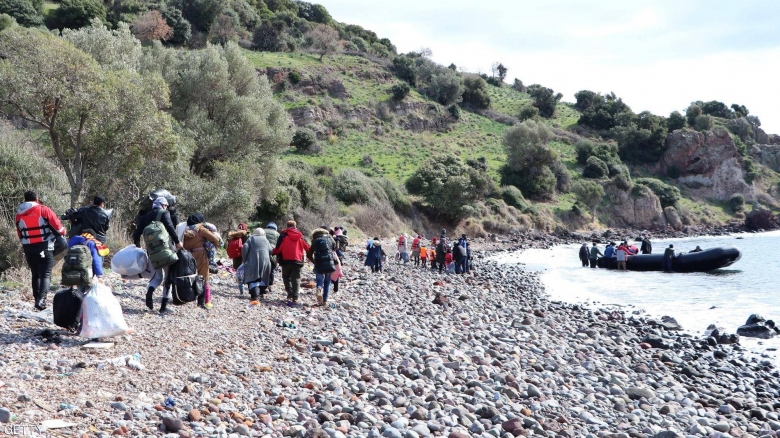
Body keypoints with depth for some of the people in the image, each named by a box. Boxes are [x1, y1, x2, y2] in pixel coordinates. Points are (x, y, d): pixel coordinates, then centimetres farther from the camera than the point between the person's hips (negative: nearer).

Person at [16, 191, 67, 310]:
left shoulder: (19, 214, 8)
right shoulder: (43, 210, -5)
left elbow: (19, 234, 12)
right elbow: (57, 226, -6)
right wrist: (63, 232, 14)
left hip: (28, 248, 4)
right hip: (44, 247, -4)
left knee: (35, 274, 17)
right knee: (46, 274, -2)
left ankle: (37, 299, 15)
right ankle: (41, 299, -19)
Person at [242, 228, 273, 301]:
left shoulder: (250, 239, 8)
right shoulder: (265, 240, 16)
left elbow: (245, 248, -6)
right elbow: (270, 251, 7)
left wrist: (245, 260, 3)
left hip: (253, 262, -3)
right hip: (265, 261, 3)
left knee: (253, 279, -6)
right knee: (263, 278, 18)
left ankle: (255, 295, -19)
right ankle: (261, 293, 20)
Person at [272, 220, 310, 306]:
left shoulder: (283, 235, -1)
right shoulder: (300, 236, 8)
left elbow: (278, 248, -7)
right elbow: (308, 248, 9)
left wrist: (273, 252, 13)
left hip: (286, 260, -1)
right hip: (298, 261, 2)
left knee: (286, 277, 17)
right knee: (296, 279, 6)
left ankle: (290, 295, 0)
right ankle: (295, 298, -5)